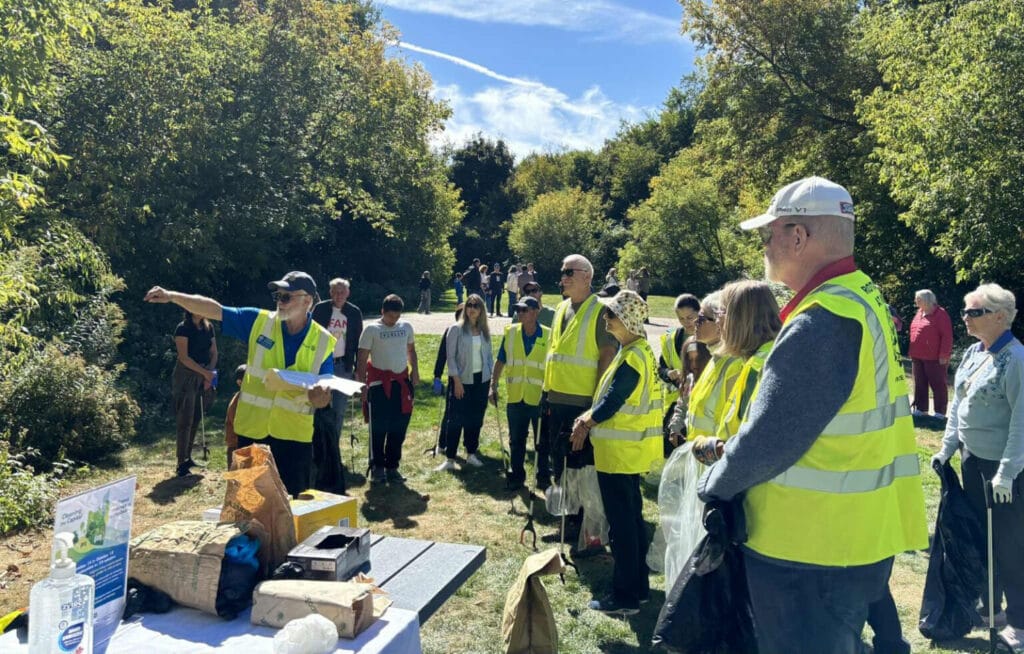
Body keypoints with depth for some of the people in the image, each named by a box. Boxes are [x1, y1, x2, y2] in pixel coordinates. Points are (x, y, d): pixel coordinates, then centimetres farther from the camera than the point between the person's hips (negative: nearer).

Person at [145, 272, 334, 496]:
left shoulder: (323, 341, -3)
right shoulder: (259, 321, -1)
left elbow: (324, 399, -3)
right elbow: (213, 310, -3)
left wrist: (321, 395, -26)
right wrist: (172, 296, -14)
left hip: (294, 436, -1)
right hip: (252, 429, 1)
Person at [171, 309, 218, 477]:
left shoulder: (208, 327, 8)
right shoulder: (183, 328, -10)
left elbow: (214, 353, 10)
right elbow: (184, 357, -16)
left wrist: (210, 372, -6)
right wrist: (205, 372, -19)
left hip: (203, 378, 6)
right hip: (186, 377, -6)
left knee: (196, 419, 10)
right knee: (185, 420, -6)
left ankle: (188, 457, 20)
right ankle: (181, 463, -4)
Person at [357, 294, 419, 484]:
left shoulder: (406, 327, 7)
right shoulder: (371, 329, -6)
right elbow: (362, 359, -6)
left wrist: (415, 371, 6)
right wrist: (362, 384, -11)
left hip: (401, 381, 4)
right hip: (379, 382, -4)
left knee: (399, 427, 7)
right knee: (378, 427, 0)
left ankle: (392, 466, 18)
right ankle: (377, 467, 11)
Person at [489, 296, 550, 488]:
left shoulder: (548, 336, -9)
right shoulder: (510, 333, 1)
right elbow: (500, 361, 8)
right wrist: (493, 386, 2)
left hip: (540, 399, -3)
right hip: (515, 398, 3)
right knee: (516, 440, 14)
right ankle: (517, 476, 29)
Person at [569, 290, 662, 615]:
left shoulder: (632, 357, -21)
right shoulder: (638, 349, 10)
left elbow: (612, 402, -20)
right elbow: (610, 394, 13)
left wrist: (586, 423, -5)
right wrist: (589, 416, 3)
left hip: (619, 452, -10)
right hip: (629, 449, 10)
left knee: (621, 524, -1)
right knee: (632, 518, 18)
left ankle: (625, 596, 8)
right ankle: (638, 585, 29)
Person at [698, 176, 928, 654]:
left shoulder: (823, 323, -25)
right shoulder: (862, 299, 7)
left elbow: (769, 441, -24)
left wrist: (712, 485, -7)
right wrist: (730, 448, 11)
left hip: (809, 545, -9)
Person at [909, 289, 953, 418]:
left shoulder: (940, 313, -10)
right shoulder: (919, 313, 13)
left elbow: (947, 336, -14)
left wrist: (944, 354, -17)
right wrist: (912, 351, 14)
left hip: (934, 358, -8)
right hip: (917, 356, 8)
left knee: (937, 384, 1)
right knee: (920, 384, 13)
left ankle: (940, 412, 6)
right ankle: (921, 409, 22)